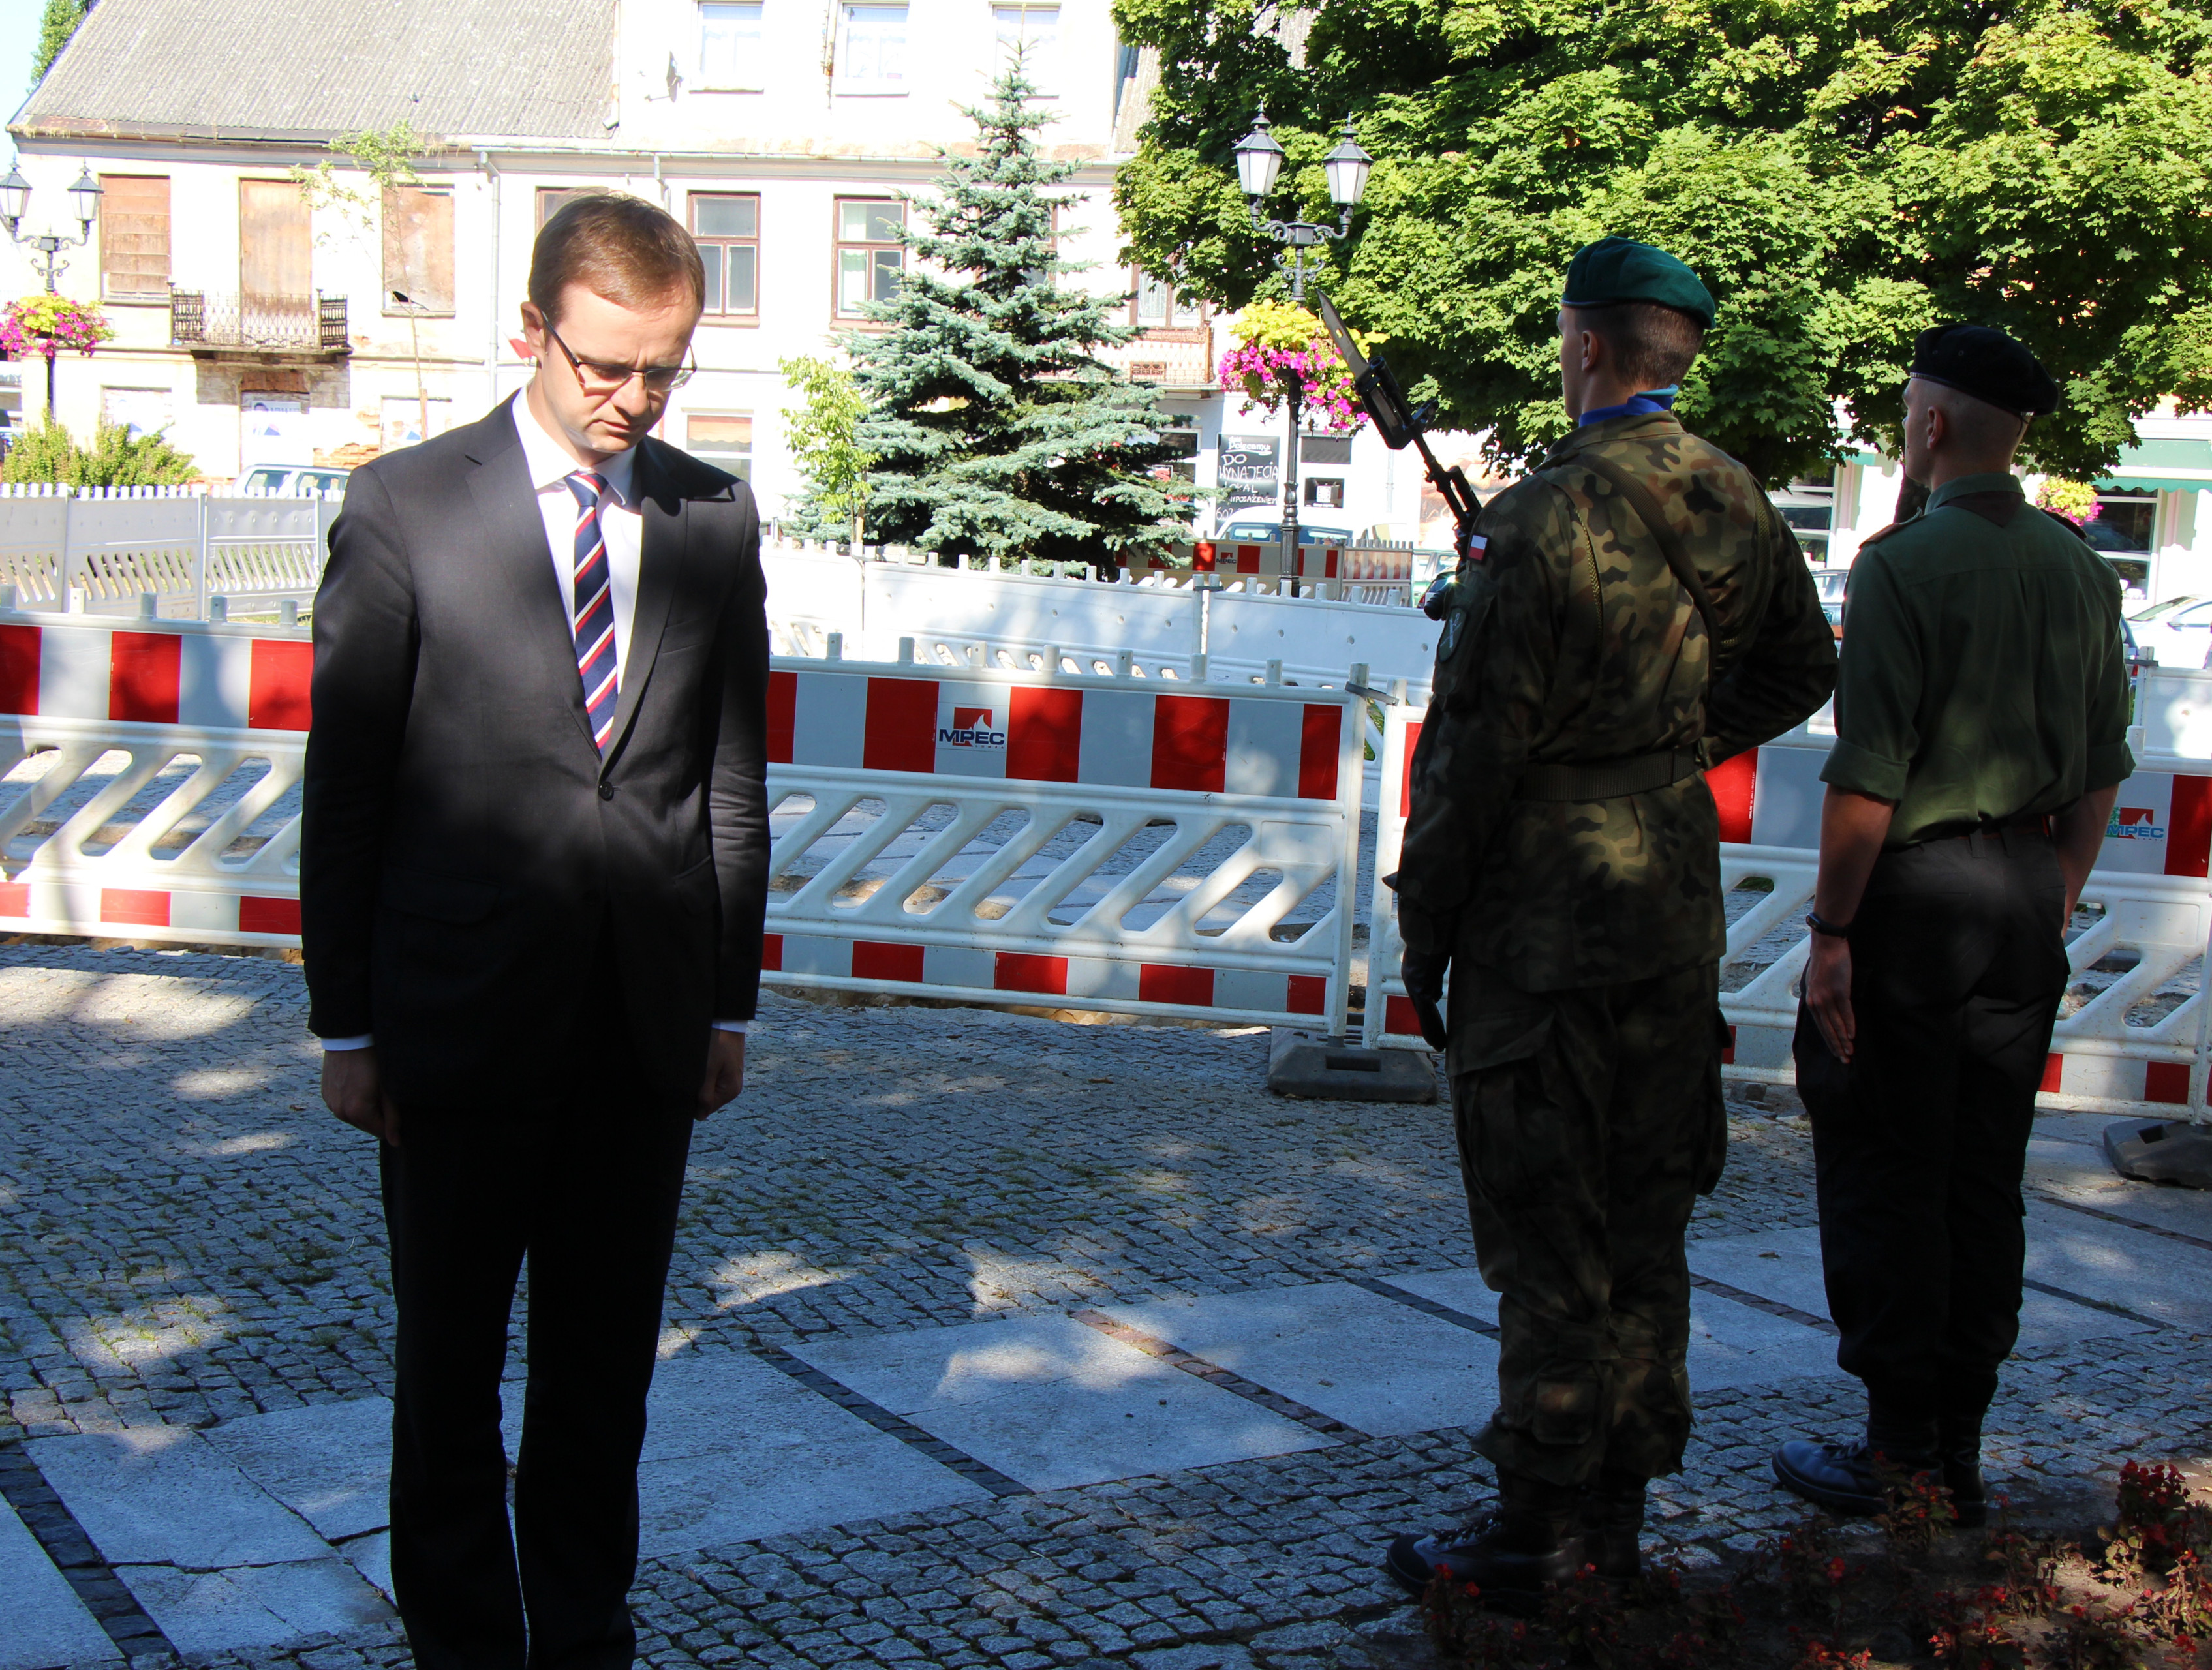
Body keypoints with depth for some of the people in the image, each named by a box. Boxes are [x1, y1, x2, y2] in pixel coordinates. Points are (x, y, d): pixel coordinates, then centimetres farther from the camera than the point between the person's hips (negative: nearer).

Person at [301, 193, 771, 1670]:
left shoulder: (715, 519, 5)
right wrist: (345, 1023, -4)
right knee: (451, 1363, 10)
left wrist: (731, 999, 8)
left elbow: (732, 775, 10)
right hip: (462, 1009, -2)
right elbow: (343, 786, -3)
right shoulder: (406, 507, -4)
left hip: (648, 1019, 3)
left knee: (606, 1364, 13)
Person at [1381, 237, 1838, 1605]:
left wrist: (1423, 923, -7)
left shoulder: (1546, 517, -17)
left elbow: (1477, 740, -16)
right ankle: (1615, 1511, 24)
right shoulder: (1735, 502, 5)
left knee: (1549, 1235, 0)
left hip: (1548, 916, -7)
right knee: (1643, 1219, 14)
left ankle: (1536, 1533, 8)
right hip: (1677, 905, 7)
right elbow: (1800, 668, 19)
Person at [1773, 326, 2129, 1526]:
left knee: (1885, 1175, 3)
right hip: (2026, 895, 7)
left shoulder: (1904, 563, -13)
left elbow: (1868, 773, -17)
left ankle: (1900, 1451, 7)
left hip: (1914, 887, -6)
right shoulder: (2082, 570, 7)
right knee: (1984, 1179, 12)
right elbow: (2104, 766, 12)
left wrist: (1830, 930, -13)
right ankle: (1959, 1451, 19)